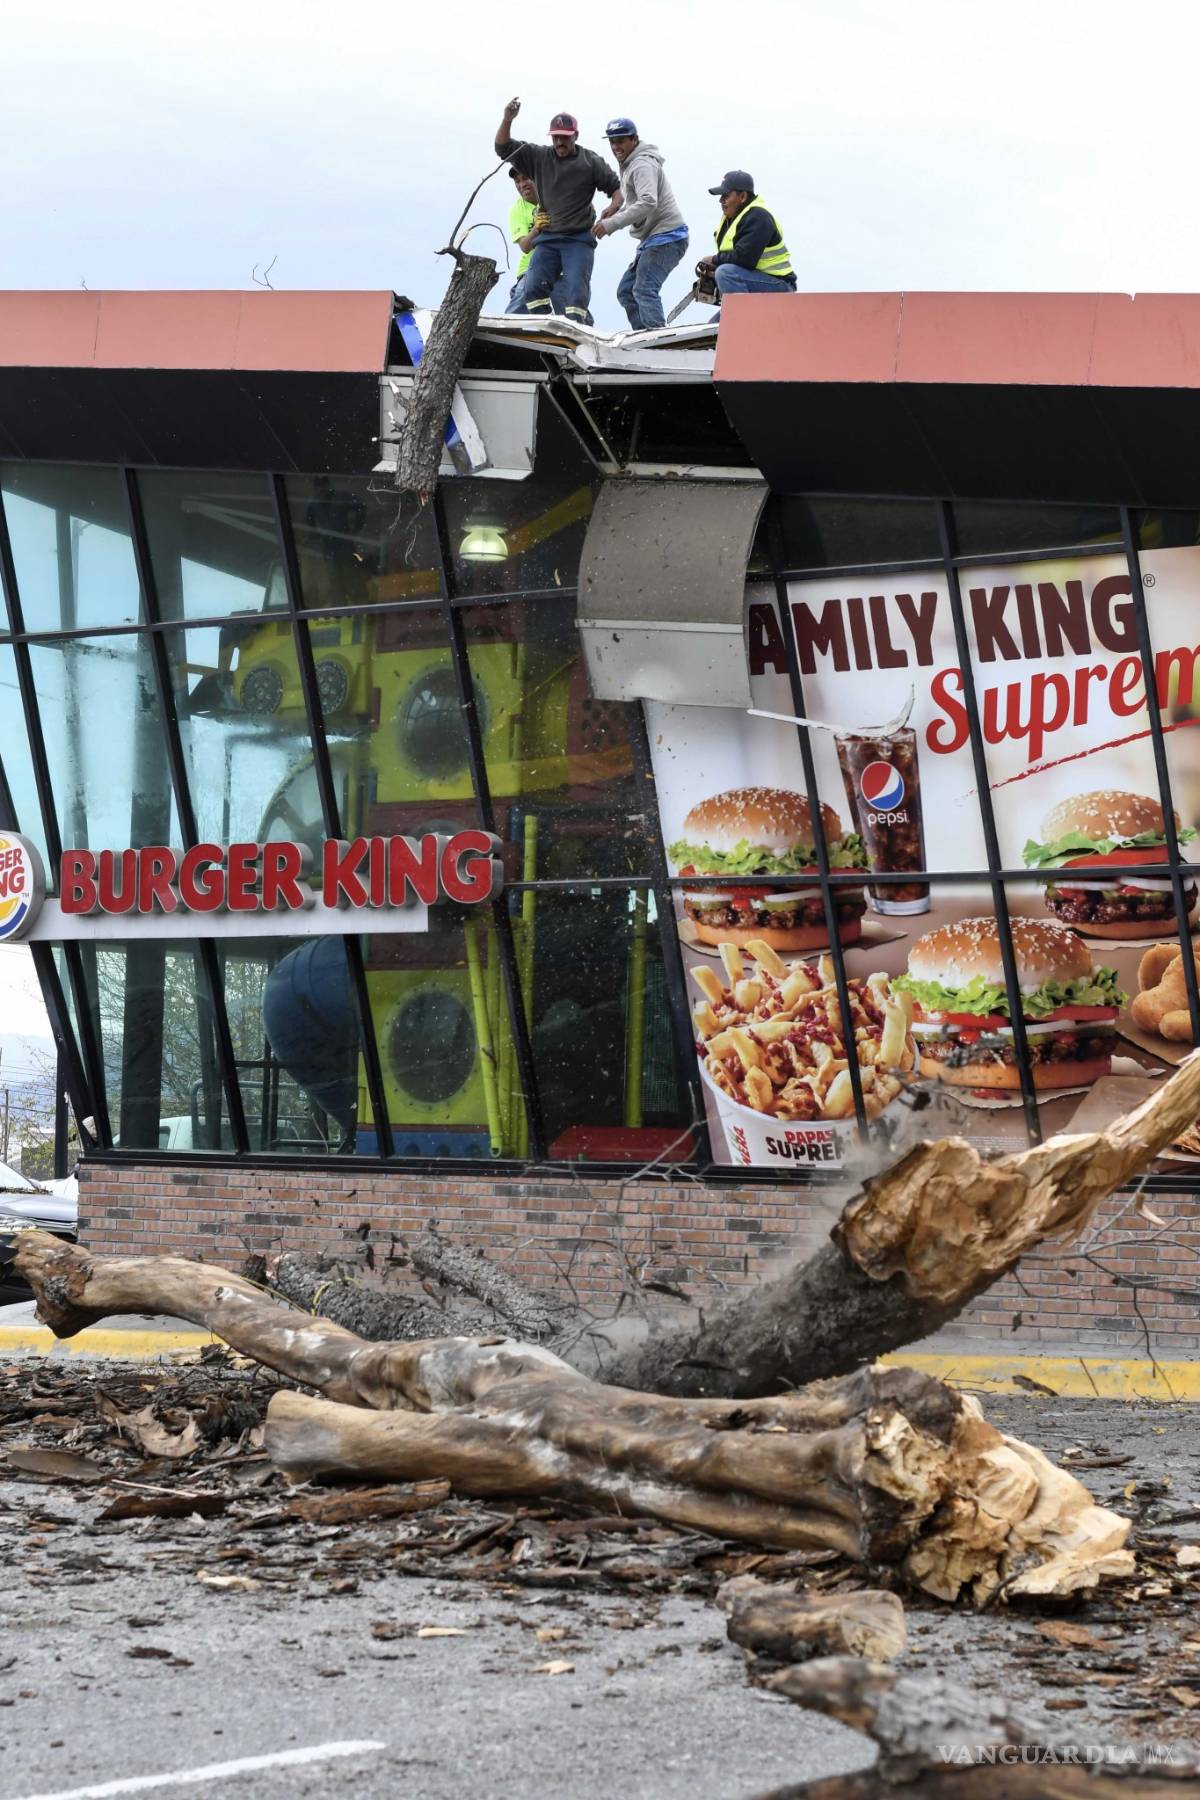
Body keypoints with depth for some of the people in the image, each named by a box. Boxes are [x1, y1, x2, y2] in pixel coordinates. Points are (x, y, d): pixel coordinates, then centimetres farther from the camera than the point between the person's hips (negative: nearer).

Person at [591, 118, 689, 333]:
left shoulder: (642, 165, -13)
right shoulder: (629, 166, 20)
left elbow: (648, 203, -27)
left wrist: (612, 224, -27)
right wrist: (614, 215, 6)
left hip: (666, 237, -11)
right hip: (652, 239, 11)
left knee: (644, 289, -22)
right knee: (626, 291, 10)